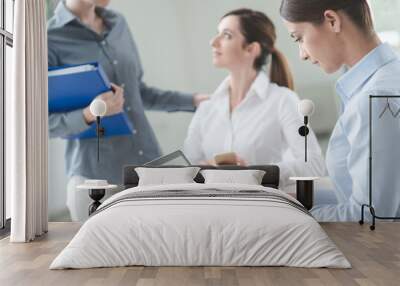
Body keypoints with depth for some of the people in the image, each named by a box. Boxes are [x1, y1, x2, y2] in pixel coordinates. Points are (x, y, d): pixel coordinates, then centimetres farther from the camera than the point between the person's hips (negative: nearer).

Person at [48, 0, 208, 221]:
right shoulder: (50, 40, -9)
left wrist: (193, 101, 16)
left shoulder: (118, 24, 9)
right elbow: (42, 124, -8)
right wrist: (89, 115, -25)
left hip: (149, 166, 6)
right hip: (96, 177, -5)